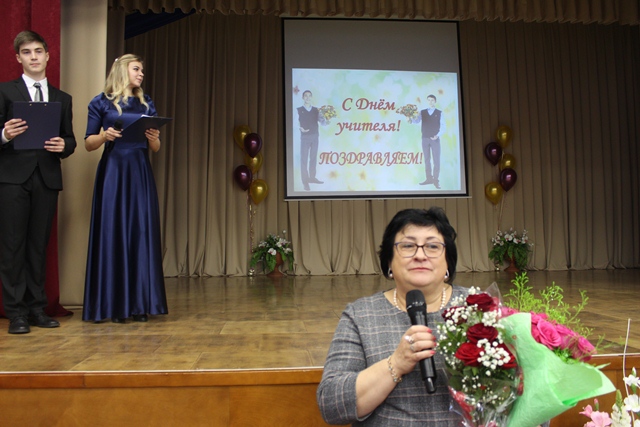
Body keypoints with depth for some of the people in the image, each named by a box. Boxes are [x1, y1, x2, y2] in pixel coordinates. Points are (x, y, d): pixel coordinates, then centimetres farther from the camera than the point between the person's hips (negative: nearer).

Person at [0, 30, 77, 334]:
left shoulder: (62, 98, 16)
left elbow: (70, 140, 12)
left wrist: (64, 145, -10)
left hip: (47, 178, 3)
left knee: (39, 245, 7)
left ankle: (37, 309, 13)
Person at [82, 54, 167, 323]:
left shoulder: (146, 104, 14)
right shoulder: (101, 103, 5)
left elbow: (155, 148, 14)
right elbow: (89, 144, 5)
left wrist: (154, 138, -7)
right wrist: (104, 135, -15)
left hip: (141, 176, 3)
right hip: (113, 173, -3)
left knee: (141, 234, 0)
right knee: (112, 233, -3)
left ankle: (140, 303, 6)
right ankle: (114, 304, 4)